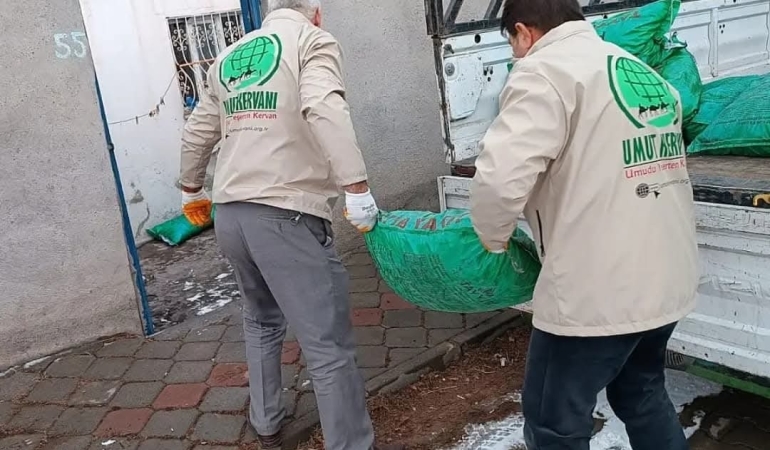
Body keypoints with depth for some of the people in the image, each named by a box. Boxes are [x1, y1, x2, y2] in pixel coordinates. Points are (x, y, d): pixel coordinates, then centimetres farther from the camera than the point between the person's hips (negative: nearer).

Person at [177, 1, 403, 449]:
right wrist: (358, 187, -23)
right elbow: (323, 108, -21)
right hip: (286, 216, -7)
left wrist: (192, 190, 39)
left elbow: (197, 134, 25)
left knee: (263, 321, 26)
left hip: (230, 214, 8)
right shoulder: (313, 39, -1)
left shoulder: (229, 56, 19)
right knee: (329, 345, -1)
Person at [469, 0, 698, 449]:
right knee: (643, 395, 28)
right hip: (668, 282, 9)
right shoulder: (644, 73, 15)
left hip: (596, 292, -9)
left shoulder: (546, 71, -13)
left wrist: (493, 238, -7)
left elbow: (502, 176, -26)